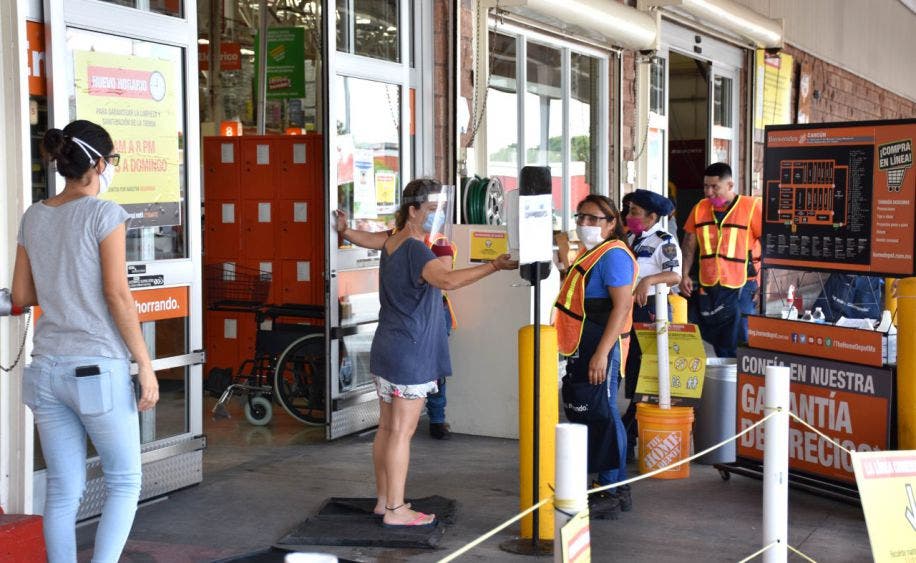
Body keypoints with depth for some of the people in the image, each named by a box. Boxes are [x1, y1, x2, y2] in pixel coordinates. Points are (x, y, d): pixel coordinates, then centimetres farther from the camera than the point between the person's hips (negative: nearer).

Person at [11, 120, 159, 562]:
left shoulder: (33, 218, 9)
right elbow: (117, 296, -13)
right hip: (98, 368, -6)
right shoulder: (104, 214, -9)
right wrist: (145, 365, -9)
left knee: (63, 491, 11)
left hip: (45, 370, 6)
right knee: (124, 483, 8)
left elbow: (21, 297, 13)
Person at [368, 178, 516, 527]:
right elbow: (447, 280, -36)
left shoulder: (392, 244, 10)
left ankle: (383, 500, 22)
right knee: (402, 431, -4)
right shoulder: (415, 249, -19)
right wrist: (494, 266, -38)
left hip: (386, 352, 10)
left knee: (387, 427, 14)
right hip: (410, 354, -9)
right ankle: (395, 510, 1)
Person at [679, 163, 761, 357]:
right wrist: (684, 275, 7)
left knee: (739, 347, -4)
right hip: (707, 289, 5)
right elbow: (689, 244, 16)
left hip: (741, 289, -5)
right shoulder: (700, 208, 7)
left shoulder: (751, 206, -8)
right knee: (717, 347, 11)